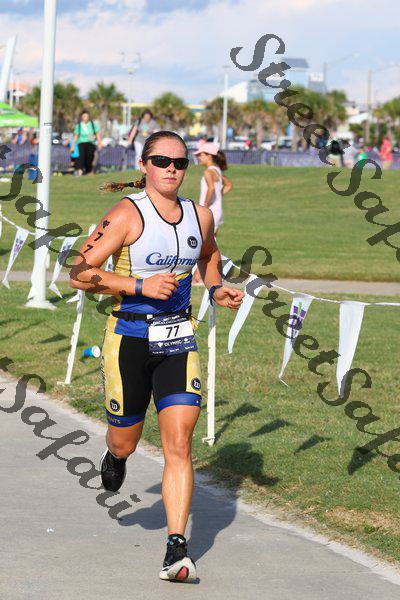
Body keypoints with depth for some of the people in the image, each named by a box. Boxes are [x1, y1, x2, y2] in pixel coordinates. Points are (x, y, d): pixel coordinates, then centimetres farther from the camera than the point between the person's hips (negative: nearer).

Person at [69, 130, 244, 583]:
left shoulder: (200, 216, 4)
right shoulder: (127, 214, -12)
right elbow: (79, 273, -15)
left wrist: (216, 290, 8)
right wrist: (140, 286, -23)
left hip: (179, 340, 3)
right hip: (129, 337, -3)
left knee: (179, 446, -10)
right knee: (126, 441, 13)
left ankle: (176, 550, -11)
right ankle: (114, 457, 53)